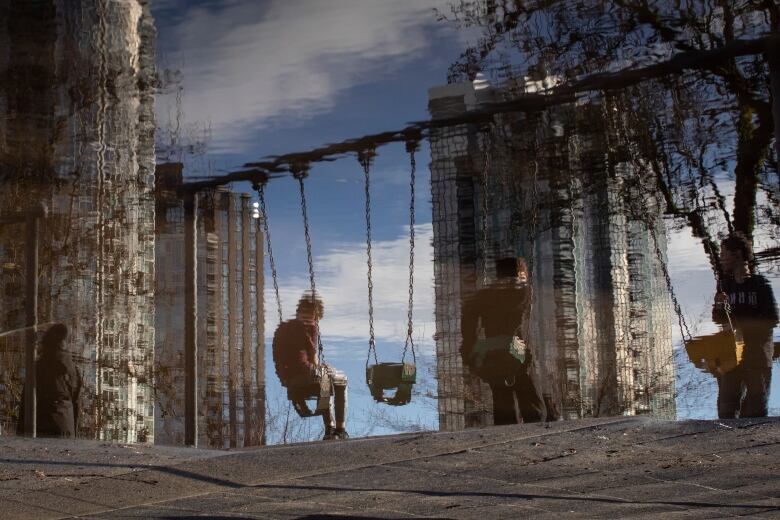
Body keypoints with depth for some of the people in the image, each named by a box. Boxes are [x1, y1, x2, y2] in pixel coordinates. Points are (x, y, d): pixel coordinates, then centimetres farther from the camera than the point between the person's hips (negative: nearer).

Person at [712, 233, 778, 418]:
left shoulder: (760, 284, -3)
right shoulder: (725, 285, 11)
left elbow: (772, 320, -9)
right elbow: (718, 320, 14)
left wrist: (740, 323, -13)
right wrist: (718, 307, -6)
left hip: (757, 353, -4)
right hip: (730, 353, 4)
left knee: (756, 404, -2)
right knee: (727, 404, 1)